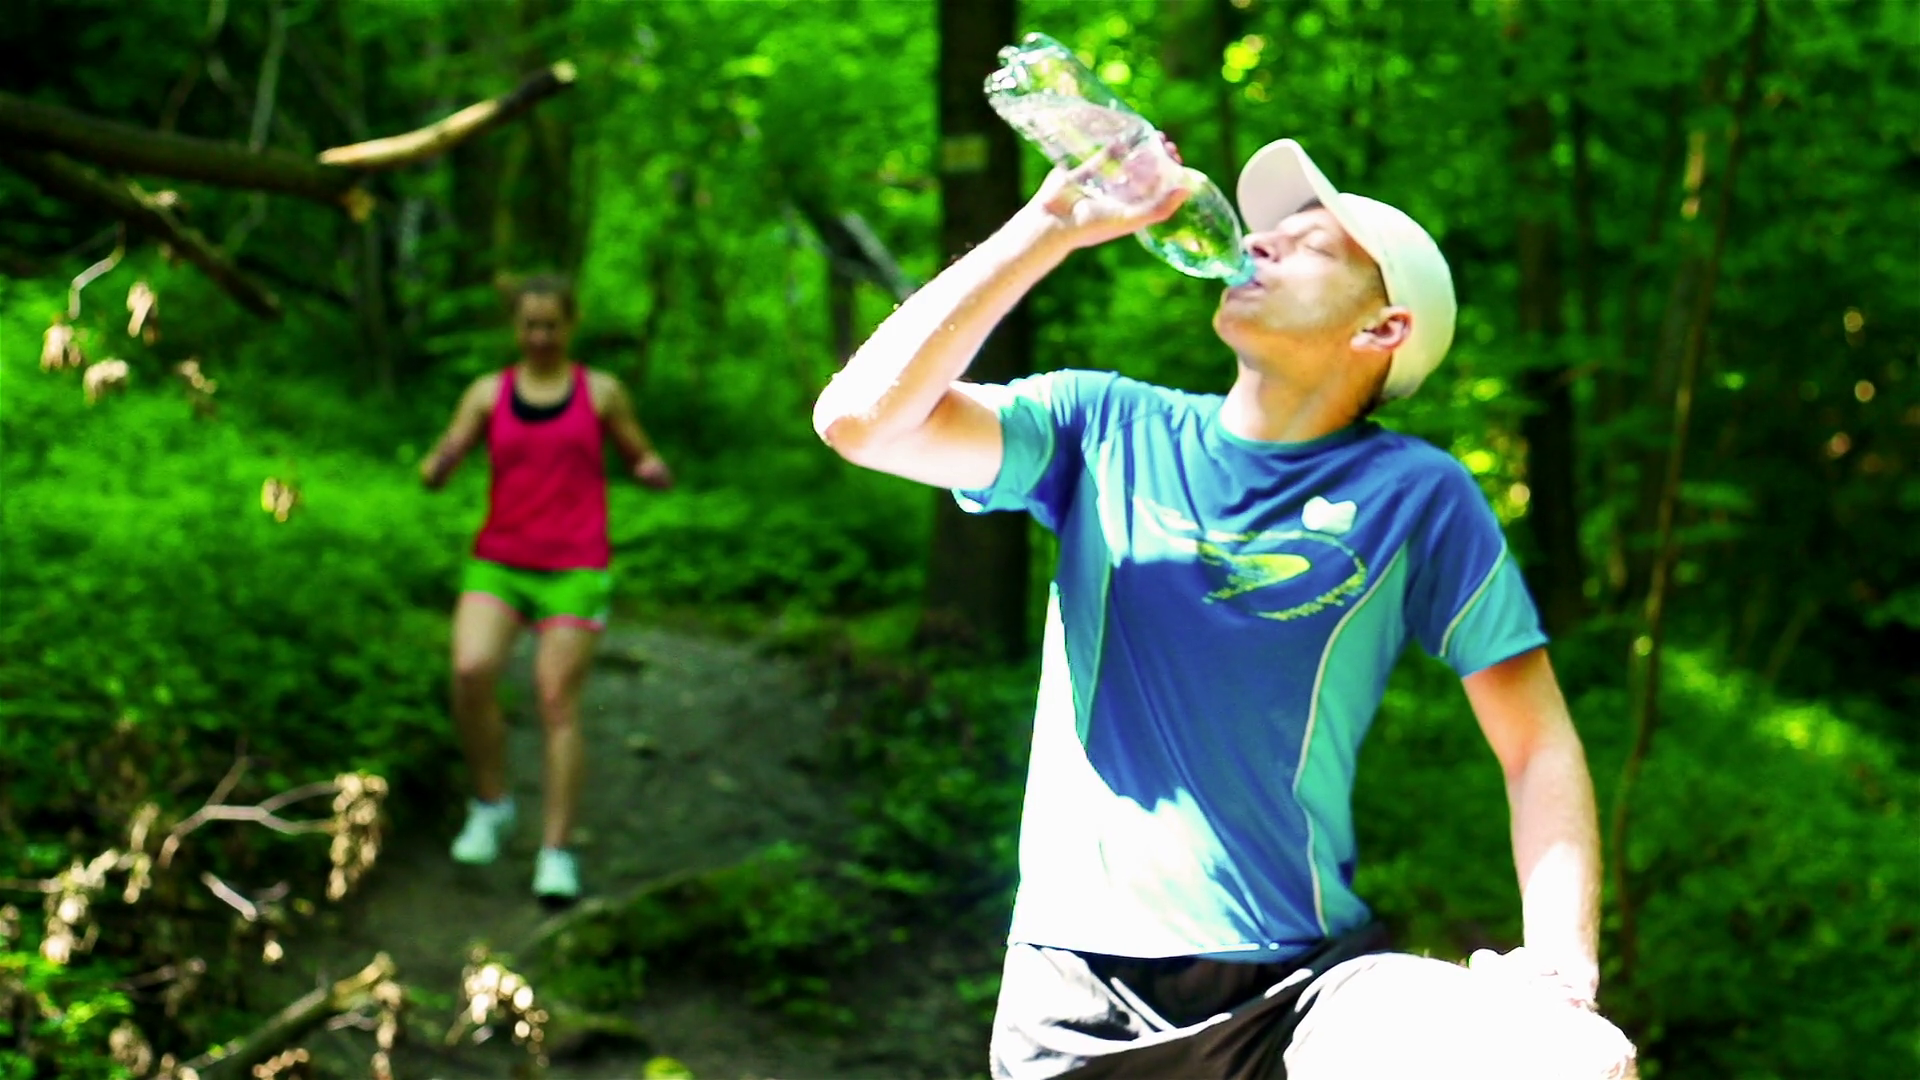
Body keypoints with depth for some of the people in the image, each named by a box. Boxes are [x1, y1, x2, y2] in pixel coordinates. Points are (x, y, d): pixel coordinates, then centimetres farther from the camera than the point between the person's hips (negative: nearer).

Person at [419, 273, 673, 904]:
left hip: (574, 572, -1)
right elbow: (436, 474, 3)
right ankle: (490, 805, -1)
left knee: (558, 703, -6)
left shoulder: (601, 392, 6)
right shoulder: (489, 394, 8)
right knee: (470, 670, -22)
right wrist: (438, 465, -21)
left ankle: (556, 852, 1)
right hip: (498, 564, 1)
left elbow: (646, 464, 14)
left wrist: (653, 472, -11)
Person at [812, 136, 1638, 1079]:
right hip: (1077, 1003, 1)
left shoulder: (1414, 495, 1)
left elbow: (1538, 745, 2)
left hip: (1302, 986, -1)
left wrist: (1561, 964, -14)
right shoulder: (1106, 429, 6)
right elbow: (861, 417, -6)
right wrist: (1051, 226, -6)